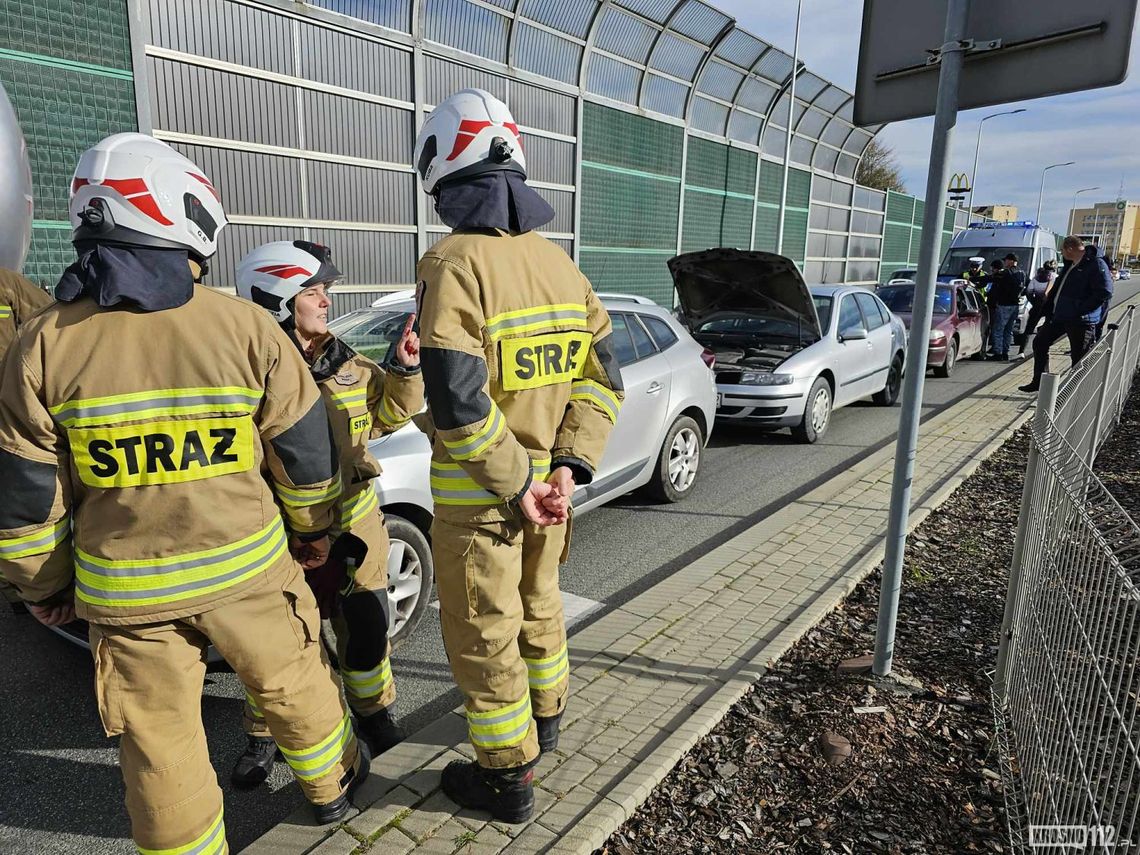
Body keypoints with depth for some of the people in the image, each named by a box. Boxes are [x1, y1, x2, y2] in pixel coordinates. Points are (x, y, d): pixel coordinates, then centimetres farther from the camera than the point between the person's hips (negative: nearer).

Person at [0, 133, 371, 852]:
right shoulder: (247, 327, -11)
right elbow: (305, 450, -4)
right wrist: (315, 528, 13)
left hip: (126, 589, 1)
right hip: (247, 566, 0)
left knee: (160, 738, 16)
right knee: (293, 683, 22)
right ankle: (333, 783, 45)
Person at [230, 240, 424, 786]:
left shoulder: (347, 364, 4)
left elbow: (389, 415, 11)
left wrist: (405, 370, -3)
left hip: (353, 525, 4)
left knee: (365, 627, 16)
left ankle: (372, 710, 40)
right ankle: (264, 735, 34)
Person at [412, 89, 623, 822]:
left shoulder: (454, 264, -19)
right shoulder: (558, 261, 3)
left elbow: (458, 404, -27)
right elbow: (603, 378, 2)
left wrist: (515, 486, -16)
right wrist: (566, 468, -3)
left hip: (475, 494, -7)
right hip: (547, 483, 7)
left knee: (484, 635, 10)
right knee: (538, 605, 25)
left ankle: (508, 777, 27)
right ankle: (545, 718, 47)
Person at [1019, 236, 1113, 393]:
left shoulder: (1096, 264, -14)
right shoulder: (1070, 264, 14)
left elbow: (1105, 292, -22)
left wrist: (1080, 309, -22)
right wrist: (1049, 308, 12)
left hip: (1081, 321, -9)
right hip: (1059, 315, 9)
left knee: (1079, 356, -1)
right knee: (1039, 343, 12)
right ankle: (1039, 382, 20)